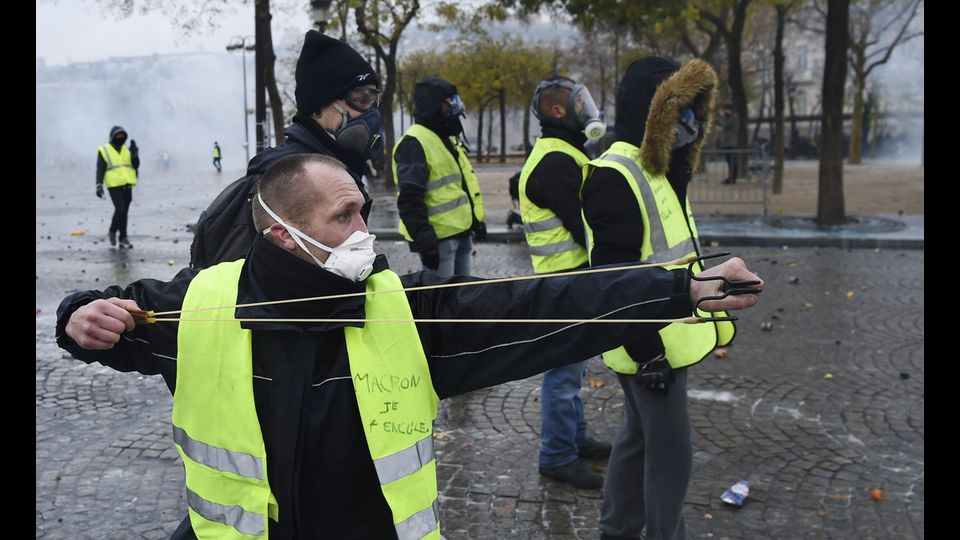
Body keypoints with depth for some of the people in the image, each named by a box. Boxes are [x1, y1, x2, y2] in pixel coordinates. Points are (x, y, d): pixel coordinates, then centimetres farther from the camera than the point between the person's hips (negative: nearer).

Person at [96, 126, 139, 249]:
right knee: (121, 210, -15)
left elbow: (136, 165, 3)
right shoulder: (104, 151, 0)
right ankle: (124, 238, -3)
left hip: (127, 185, 5)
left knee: (123, 212, 7)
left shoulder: (127, 150, 12)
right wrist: (99, 186, -14)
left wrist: (134, 153, -12)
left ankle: (112, 232, 21)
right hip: (114, 185, -5)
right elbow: (100, 170, -5)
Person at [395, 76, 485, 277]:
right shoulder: (414, 143, -16)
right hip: (439, 238, -10)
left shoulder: (448, 139, 16)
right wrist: (424, 241, -24)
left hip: (462, 232, 10)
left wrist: (477, 221, 23)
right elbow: (410, 201, -22)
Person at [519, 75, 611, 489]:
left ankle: (575, 439, 34)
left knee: (572, 362, 20)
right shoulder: (556, 162, -19)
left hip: (575, 274, 11)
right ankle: (557, 457, 9)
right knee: (565, 367, -2)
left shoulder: (562, 154, 15)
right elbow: (583, 223, -21)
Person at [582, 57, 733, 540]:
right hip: (650, 346, -10)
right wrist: (647, 352, -23)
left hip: (663, 338, 10)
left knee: (639, 437, 19)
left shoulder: (655, 168, 12)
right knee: (671, 452, 1)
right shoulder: (615, 177, -21)